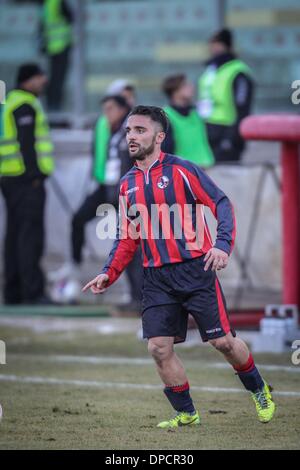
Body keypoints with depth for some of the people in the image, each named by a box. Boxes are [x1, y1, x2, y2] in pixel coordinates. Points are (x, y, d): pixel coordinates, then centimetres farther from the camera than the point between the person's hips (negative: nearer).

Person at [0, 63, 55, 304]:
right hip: (27, 177, -10)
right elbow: (26, 143, -18)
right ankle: (32, 291, -17)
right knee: (30, 236, -12)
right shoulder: (25, 106, -11)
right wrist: (35, 175, -20)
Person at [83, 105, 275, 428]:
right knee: (159, 347, -6)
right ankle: (186, 414, 9)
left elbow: (221, 204, -7)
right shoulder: (128, 184, 11)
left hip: (195, 268, -5)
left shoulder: (181, 170, -5)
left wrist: (222, 244, -22)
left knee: (222, 341, -2)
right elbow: (127, 238, 18)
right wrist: (109, 274, 5)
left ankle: (260, 390, 23)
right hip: (156, 277, 5)